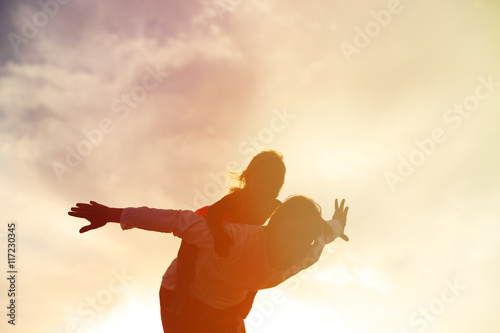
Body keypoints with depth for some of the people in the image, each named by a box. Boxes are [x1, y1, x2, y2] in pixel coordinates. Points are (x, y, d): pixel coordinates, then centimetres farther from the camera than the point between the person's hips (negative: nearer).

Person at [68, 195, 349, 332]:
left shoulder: (310, 254, -20)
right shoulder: (241, 242, -41)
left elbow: (324, 232, 4)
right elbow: (182, 221, -41)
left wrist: (338, 224, 29)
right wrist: (112, 215, -39)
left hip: (224, 307, 6)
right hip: (184, 294, -6)